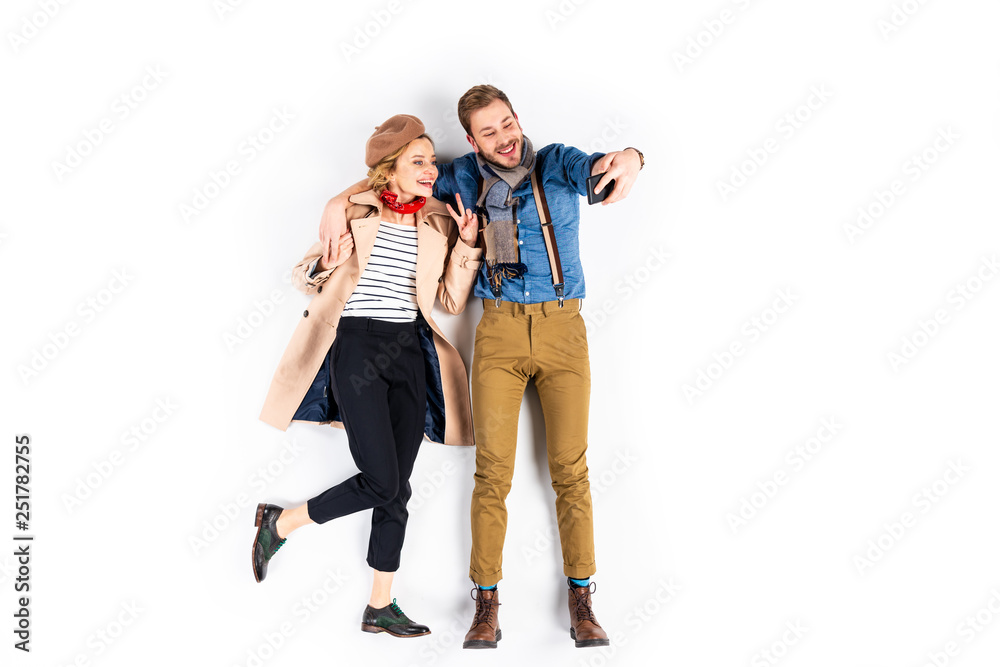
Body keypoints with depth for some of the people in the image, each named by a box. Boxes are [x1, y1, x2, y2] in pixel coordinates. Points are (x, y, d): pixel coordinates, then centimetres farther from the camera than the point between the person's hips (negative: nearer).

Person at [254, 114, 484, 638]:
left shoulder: (438, 224, 8)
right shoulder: (353, 213, -2)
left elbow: (451, 302, 7)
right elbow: (305, 273, 5)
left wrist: (466, 246, -3)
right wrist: (323, 268, -17)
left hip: (409, 352, 4)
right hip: (356, 346, -4)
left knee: (396, 488, 5)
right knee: (381, 484, -10)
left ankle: (380, 607, 19)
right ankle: (278, 523, 15)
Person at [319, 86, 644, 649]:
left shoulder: (557, 163, 3)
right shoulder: (467, 177, 8)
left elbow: (595, 168, -17)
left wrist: (627, 157, -41)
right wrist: (340, 201, 1)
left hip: (564, 329, 0)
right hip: (499, 331, 1)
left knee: (570, 467, 2)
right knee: (493, 469, -1)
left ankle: (581, 600, 12)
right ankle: (487, 602, 9)